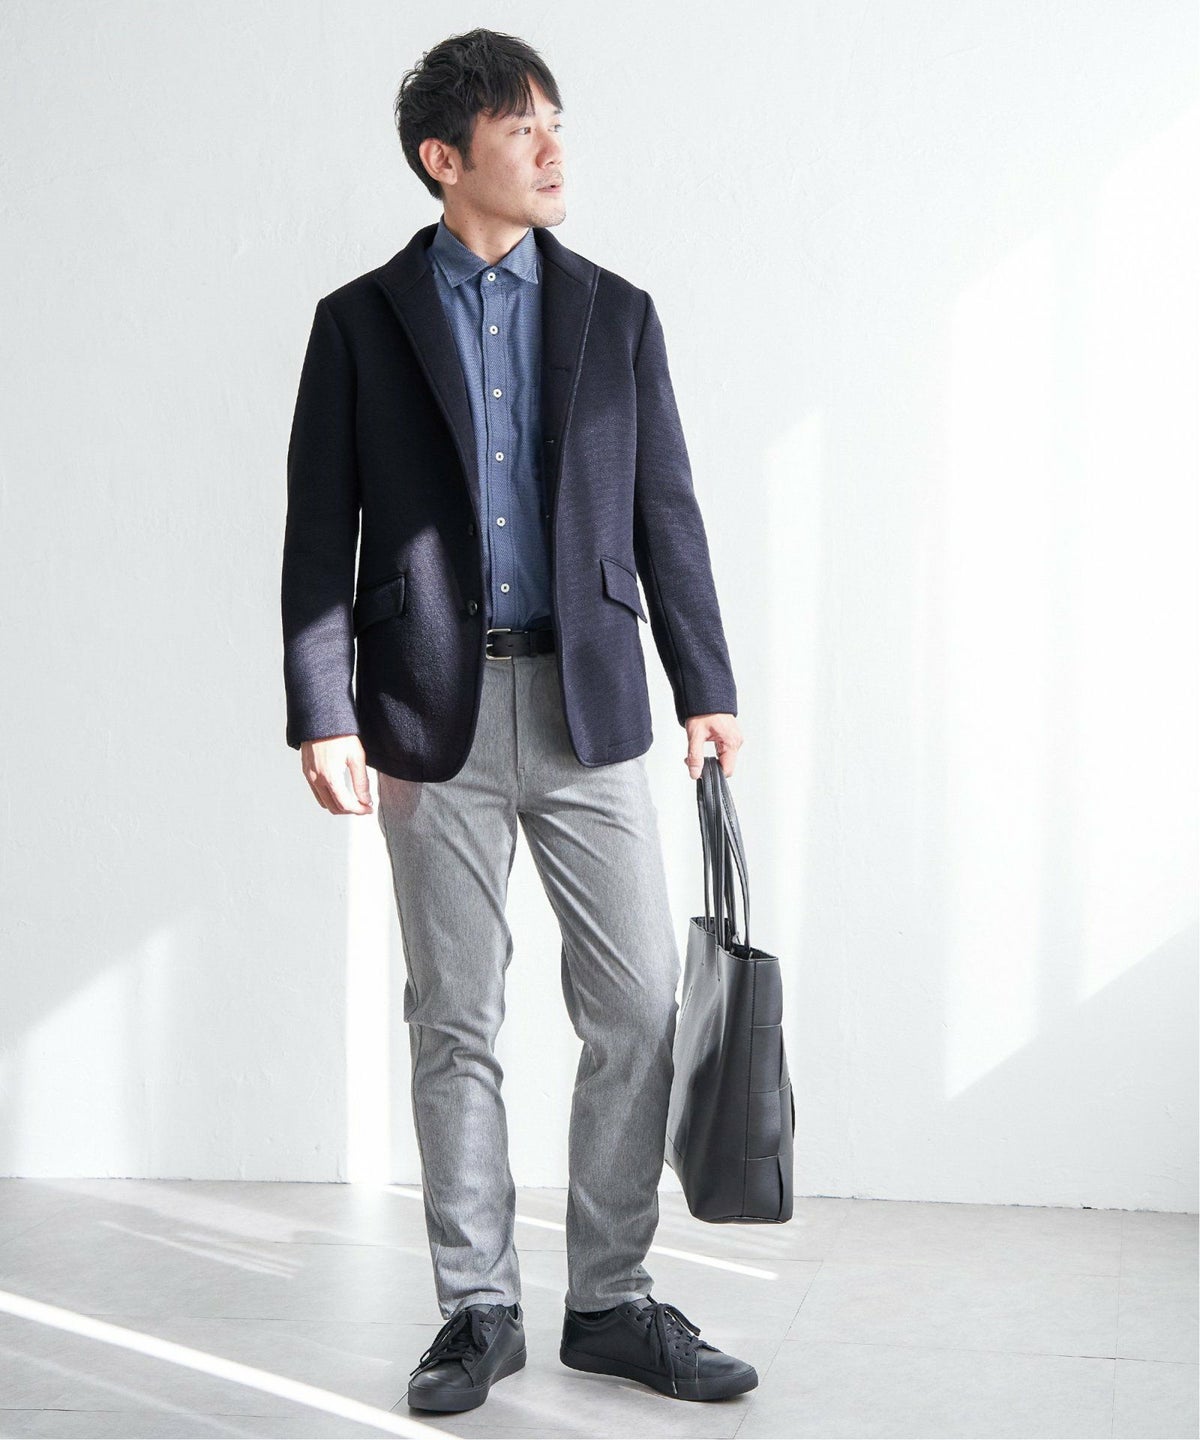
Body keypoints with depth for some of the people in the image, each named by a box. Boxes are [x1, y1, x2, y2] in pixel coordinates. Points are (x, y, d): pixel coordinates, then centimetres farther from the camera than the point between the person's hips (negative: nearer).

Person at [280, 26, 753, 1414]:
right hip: (436, 716, -2)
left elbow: (665, 515, 9)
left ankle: (611, 1301, 16)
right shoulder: (361, 322, 4)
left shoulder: (614, 313, 10)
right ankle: (478, 1309, 19)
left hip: (588, 707, 2)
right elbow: (318, 535, 1)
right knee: (454, 1024, 5)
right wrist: (322, 713, -8)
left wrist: (707, 690, 5)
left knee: (639, 1010, 1)